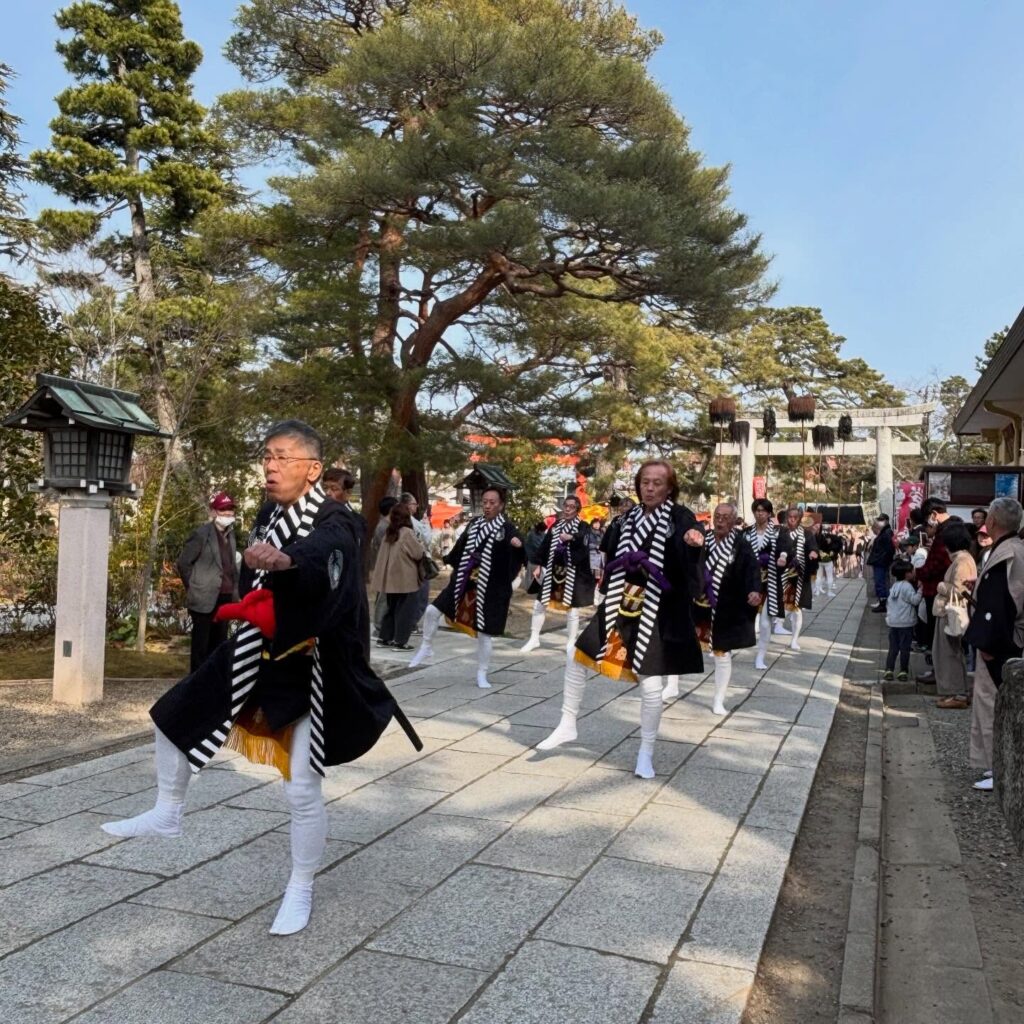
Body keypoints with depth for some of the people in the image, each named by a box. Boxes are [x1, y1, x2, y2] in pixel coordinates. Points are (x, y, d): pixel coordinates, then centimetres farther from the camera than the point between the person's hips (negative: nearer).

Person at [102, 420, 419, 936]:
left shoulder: (333, 523, -23)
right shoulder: (269, 515, 2)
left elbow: (320, 556, -49)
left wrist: (284, 559, -70)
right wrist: (254, 607, -4)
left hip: (308, 667, -7)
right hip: (258, 653, 7)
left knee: (303, 791, -2)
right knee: (173, 715, 15)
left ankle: (300, 892, 22)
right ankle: (166, 814, 38)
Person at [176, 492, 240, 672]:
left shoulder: (230, 535, 13)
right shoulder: (201, 533, -7)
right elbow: (183, 563, -5)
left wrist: (234, 591, 9)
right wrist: (194, 588, -1)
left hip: (225, 598, 7)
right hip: (205, 599, -7)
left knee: (218, 645, 11)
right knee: (200, 646, -1)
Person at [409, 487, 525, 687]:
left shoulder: (507, 528, -11)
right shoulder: (474, 524, 6)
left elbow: (521, 557, -23)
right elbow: (462, 547, 21)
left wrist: (519, 546, -44)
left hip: (490, 589, -5)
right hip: (464, 583, 5)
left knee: (484, 632, 3)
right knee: (432, 611, -2)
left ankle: (481, 674, 20)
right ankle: (426, 648, 20)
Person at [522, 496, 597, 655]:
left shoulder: (582, 527, -3)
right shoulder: (555, 525, 10)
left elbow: (584, 540, -25)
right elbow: (545, 545, 11)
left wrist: (572, 537, -44)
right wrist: (539, 566, 5)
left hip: (572, 573, -5)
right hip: (552, 570, 5)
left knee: (572, 609, 0)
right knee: (539, 604, 8)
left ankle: (571, 644, 12)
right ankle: (534, 639, 20)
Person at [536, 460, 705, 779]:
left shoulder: (681, 519, -9)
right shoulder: (628, 518, 7)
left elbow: (688, 563, -26)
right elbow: (610, 554, 16)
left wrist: (693, 545, -46)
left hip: (657, 613, -6)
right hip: (620, 605, 6)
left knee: (650, 685, -5)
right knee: (577, 659, 9)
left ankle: (646, 753, 17)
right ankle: (567, 726, 28)